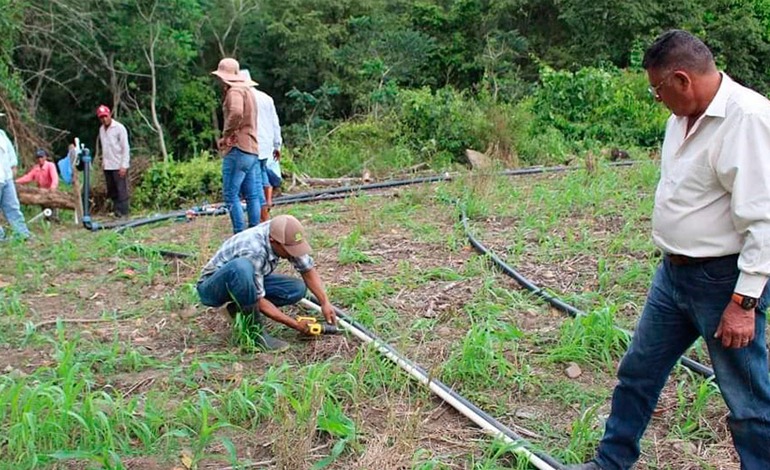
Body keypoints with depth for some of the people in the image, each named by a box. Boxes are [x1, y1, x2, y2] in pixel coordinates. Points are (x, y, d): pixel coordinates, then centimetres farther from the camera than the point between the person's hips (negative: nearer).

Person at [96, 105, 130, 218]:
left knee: (122, 190, -6)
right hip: (107, 166, 6)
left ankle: (123, 213, -4)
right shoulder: (101, 129, 13)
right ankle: (116, 210, 13)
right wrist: (103, 161, 9)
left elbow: (126, 148, -10)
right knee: (111, 190, 7)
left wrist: (124, 166, -15)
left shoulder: (119, 128, -7)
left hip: (119, 166, -6)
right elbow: (103, 147, 18)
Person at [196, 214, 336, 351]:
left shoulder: (281, 233, -18)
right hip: (213, 288, -7)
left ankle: (241, 309, 2)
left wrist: (325, 303, -15)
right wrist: (296, 325, -24)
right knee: (242, 266, -40)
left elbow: (307, 269, -6)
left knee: (298, 289, -11)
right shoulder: (254, 250, -37)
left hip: (249, 282, 7)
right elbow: (258, 299, -29)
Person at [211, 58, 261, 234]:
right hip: (252, 150, 10)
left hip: (238, 149, -10)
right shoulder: (246, 90, 21)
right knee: (251, 194, 9)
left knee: (231, 195, -8)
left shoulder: (235, 91, -10)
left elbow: (236, 113, -30)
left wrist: (226, 135, -17)